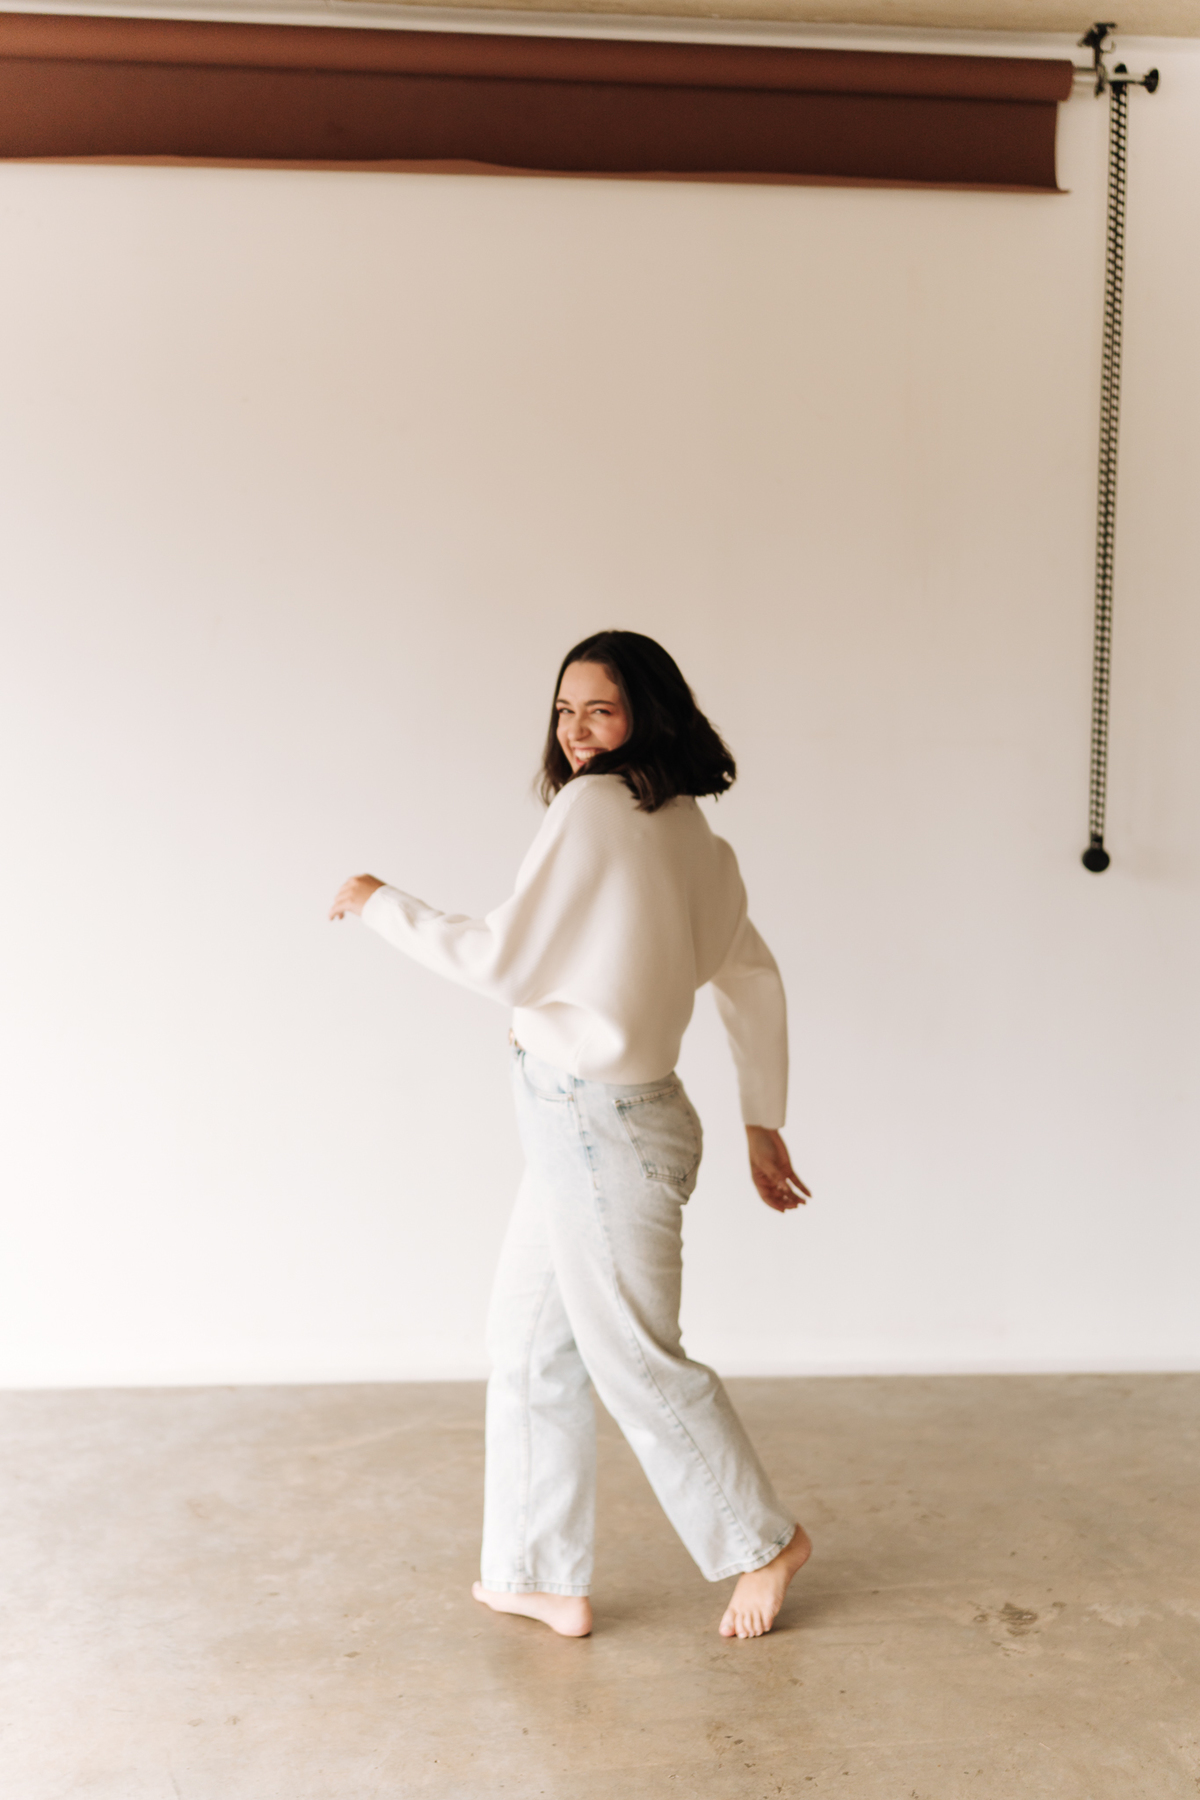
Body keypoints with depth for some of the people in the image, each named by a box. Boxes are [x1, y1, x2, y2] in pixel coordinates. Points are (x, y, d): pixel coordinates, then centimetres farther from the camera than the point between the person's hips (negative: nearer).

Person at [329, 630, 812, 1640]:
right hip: (577, 1124, 9)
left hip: (602, 1127, -9)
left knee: (635, 1363, 8)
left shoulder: (595, 806, -18)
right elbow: (754, 980, 12)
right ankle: (544, 1578, 30)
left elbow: (507, 964, -19)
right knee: (528, 1342, 17)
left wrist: (382, 904, -6)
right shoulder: (693, 837, 8)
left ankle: (764, 1542, 29)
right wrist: (763, 1122, 18)